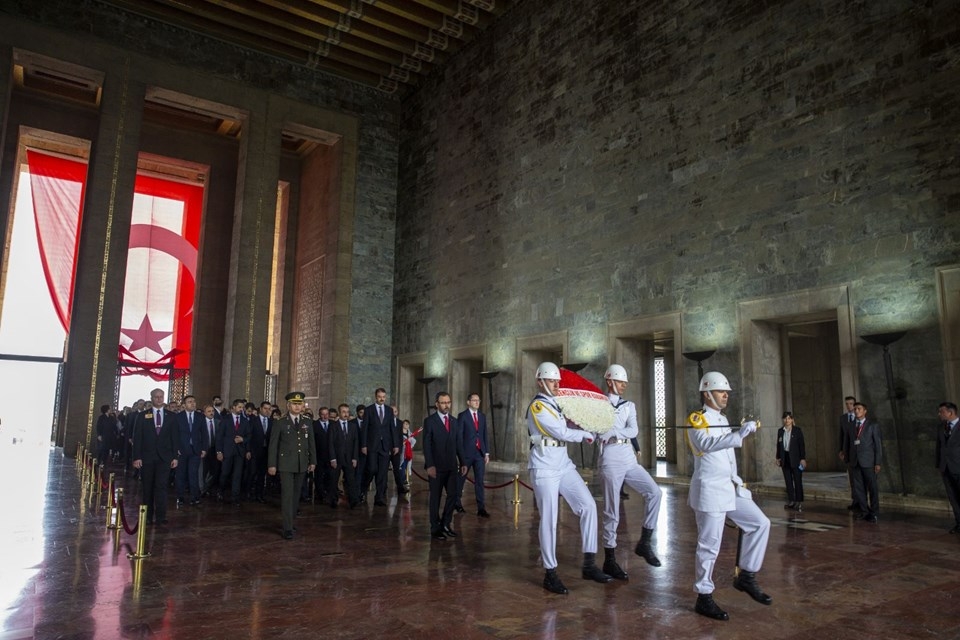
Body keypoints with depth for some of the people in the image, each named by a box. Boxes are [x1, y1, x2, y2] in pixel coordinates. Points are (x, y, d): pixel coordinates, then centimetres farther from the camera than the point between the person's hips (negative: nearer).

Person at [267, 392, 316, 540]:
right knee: (287, 494, -8)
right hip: (286, 464, -4)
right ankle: (288, 528, -6)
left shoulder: (307, 422, 6)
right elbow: (273, 445, -2)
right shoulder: (280, 423, -3)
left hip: (302, 464, 4)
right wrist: (271, 464, -6)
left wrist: (313, 461, 6)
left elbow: (311, 443, 9)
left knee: (296, 494, 13)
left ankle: (291, 520, 27)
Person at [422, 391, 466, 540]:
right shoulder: (429, 421, -5)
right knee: (435, 498, 5)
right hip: (436, 466, -5)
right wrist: (430, 465, -17)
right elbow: (426, 445, -9)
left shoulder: (454, 421, 11)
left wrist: (462, 462, 5)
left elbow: (459, 443, 11)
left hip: (451, 466, 5)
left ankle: (445, 524, 20)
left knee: (452, 495, 4)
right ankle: (435, 528, 16)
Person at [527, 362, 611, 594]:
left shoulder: (556, 404, 16)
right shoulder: (537, 406, -13)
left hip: (564, 465, 8)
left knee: (588, 506, 1)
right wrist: (587, 435, -1)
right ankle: (550, 574, 10)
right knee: (549, 520, -3)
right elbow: (562, 433, -15)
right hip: (545, 468, -8)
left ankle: (589, 565, 8)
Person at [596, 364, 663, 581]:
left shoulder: (629, 406, 13)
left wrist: (610, 432, -16)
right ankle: (609, 560, 10)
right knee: (612, 511, -1)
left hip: (629, 460, 5)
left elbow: (633, 430, -4)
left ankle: (644, 542, 2)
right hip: (610, 460, -5)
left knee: (654, 492, -10)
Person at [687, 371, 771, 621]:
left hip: (729, 488, 9)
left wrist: (737, 482, 12)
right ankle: (704, 597, 8)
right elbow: (706, 443, -31)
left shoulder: (722, 420, 17)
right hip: (709, 489, -8)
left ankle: (746, 577, 15)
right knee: (709, 544, -4)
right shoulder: (697, 419, -10)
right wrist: (739, 435, -40)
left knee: (760, 523, 4)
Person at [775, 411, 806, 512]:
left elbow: (801, 445, -6)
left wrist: (803, 458, -10)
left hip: (795, 458, -4)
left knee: (797, 480, -3)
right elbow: (778, 445, 12)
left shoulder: (797, 430, -4)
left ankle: (799, 502, 1)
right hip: (785, 458, 4)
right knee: (788, 481, 7)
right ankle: (791, 501, 13)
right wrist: (778, 458, 9)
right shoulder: (780, 431, 8)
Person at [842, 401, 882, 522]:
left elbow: (878, 443, -4)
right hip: (855, 461, 4)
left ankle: (874, 513, 12)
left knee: (872, 487, 2)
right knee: (858, 487, 6)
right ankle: (863, 511, 16)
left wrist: (877, 462, -8)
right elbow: (847, 443, 13)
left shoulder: (873, 425, -1)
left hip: (868, 462, -4)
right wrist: (846, 458, 6)